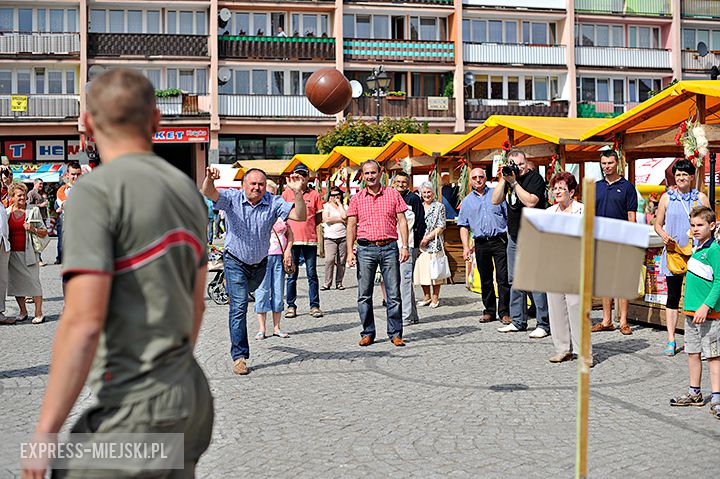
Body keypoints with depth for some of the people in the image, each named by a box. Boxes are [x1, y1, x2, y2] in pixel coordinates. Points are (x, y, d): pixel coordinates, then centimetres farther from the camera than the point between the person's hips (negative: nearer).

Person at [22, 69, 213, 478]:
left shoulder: (96, 191, -13)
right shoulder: (186, 188, 9)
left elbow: (83, 322, -20)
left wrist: (45, 430, -13)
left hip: (137, 410, -7)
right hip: (192, 397, 7)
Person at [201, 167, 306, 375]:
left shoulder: (274, 203, -18)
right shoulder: (233, 198, -20)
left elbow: (300, 216, -28)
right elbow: (208, 193, -36)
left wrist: (298, 193, -46)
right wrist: (209, 179, -60)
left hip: (260, 262, 4)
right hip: (236, 261, -3)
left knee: (248, 290, 32)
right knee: (239, 305, -12)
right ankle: (239, 356, -5)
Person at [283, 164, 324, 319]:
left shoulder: (314, 194, 7)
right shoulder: (286, 193, 7)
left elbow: (319, 217, 10)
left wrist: (306, 225, 0)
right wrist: (290, 228, 1)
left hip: (310, 239, 0)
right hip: (292, 240, 0)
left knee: (312, 274, 2)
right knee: (291, 275, 5)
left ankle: (314, 306, 8)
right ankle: (291, 306, 12)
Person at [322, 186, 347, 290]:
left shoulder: (344, 206, 14)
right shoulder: (326, 206, 7)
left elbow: (344, 216, -7)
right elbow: (326, 219, -8)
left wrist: (339, 203, 0)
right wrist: (341, 220, -2)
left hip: (343, 237, 2)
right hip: (330, 237, -2)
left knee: (341, 261, 0)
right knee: (330, 259, -13)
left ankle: (339, 282, 9)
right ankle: (327, 283, -8)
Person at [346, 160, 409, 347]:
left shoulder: (393, 194, 6)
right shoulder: (356, 199, 8)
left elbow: (402, 221, 5)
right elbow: (351, 226, 7)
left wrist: (405, 246, -4)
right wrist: (350, 251, -1)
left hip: (389, 248, -1)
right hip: (365, 249, 1)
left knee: (394, 293, 0)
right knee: (364, 295, 3)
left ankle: (395, 334, 8)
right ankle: (368, 333, 13)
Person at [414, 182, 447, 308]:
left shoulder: (439, 207, 3)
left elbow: (441, 227, -4)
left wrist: (427, 237, -12)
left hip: (434, 243, -4)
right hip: (420, 244, 4)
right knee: (422, 269, 4)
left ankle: (435, 297, 6)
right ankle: (426, 296, 16)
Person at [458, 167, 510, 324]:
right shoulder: (467, 201, 13)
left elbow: (509, 217, 6)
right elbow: (464, 226, 13)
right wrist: (466, 246, 2)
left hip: (500, 241, -2)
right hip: (481, 244, 2)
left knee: (503, 278, -5)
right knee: (485, 279, 8)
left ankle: (504, 312, 0)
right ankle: (489, 311, 17)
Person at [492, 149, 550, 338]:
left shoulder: (535, 178, -9)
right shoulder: (509, 178, 11)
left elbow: (530, 202, -22)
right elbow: (496, 200, 4)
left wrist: (514, 182, -18)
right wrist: (503, 179, -4)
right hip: (514, 237, 8)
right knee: (515, 280, 12)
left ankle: (543, 324, -6)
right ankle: (518, 321, 21)